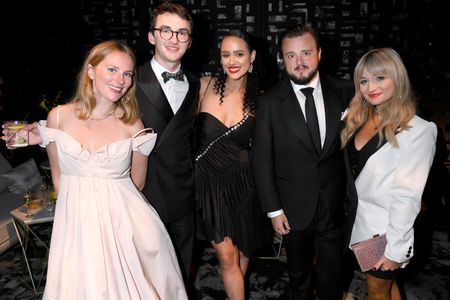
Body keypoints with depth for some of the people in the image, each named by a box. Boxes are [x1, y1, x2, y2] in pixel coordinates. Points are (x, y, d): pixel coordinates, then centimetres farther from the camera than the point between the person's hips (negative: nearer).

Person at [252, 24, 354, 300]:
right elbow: (262, 160, -6)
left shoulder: (344, 92, -4)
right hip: (294, 206, -1)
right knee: (299, 274, 20)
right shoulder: (271, 102, -9)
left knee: (332, 275, 16)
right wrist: (273, 209, -6)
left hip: (334, 204, 1)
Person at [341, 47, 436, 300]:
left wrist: (395, 249, -17)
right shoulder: (359, 120, 1)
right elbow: (350, 170, 4)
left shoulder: (418, 131, -19)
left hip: (385, 230, -5)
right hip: (356, 220, 6)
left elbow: (407, 196, -20)